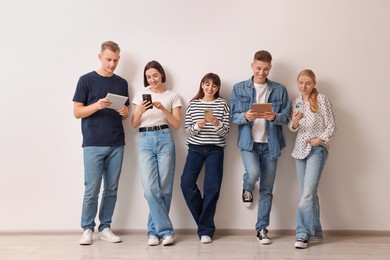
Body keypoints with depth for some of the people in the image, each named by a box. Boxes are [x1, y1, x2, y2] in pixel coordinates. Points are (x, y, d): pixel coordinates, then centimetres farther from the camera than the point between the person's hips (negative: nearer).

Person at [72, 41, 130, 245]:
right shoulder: (86, 80, 0)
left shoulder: (122, 83, 12)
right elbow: (77, 112, -3)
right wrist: (96, 106, -20)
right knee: (92, 189, -2)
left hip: (116, 144, 4)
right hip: (93, 144, -4)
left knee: (111, 189, 7)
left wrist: (125, 112, -6)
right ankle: (87, 228, 12)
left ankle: (105, 228, 17)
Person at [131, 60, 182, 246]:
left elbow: (176, 124, 4)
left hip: (164, 139, 0)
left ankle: (154, 230, 10)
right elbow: (133, 124, 11)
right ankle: (166, 230, -4)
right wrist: (140, 111, -9)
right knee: (150, 188, -12)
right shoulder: (141, 95, 14)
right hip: (145, 140, 1)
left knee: (164, 188, -3)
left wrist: (163, 109, -11)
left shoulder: (172, 96, 12)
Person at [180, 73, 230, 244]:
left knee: (212, 188, -4)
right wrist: (197, 125, -16)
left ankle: (205, 230, 7)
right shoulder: (193, 104, 7)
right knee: (186, 184, -10)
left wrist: (216, 123, -19)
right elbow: (187, 130, 4)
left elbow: (225, 132, -1)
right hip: (195, 148, 1)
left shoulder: (222, 104, 4)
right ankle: (205, 221, 11)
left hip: (215, 150, -1)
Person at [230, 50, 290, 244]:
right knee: (253, 173, -26)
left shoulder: (279, 90, 5)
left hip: (270, 143, 1)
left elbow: (286, 117, 2)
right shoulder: (239, 89, 4)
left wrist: (275, 117, -20)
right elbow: (233, 116, 1)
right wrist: (245, 117, -20)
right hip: (249, 142, -1)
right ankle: (247, 189, 12)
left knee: (267, 189, 5)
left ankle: (262, 229, 18)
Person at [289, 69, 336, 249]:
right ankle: (314, 230, 20)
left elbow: (331, 125, -3)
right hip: (300, 150, 5)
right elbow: (292, 129, 11)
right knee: (308, 193, 9)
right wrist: (294, 123, -10)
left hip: (317, 149, -5)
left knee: (308, 193, -14)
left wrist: (320, 139, -15)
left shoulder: (322, 100, -4)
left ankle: (303, 234, -9)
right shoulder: (295, 102, 10)